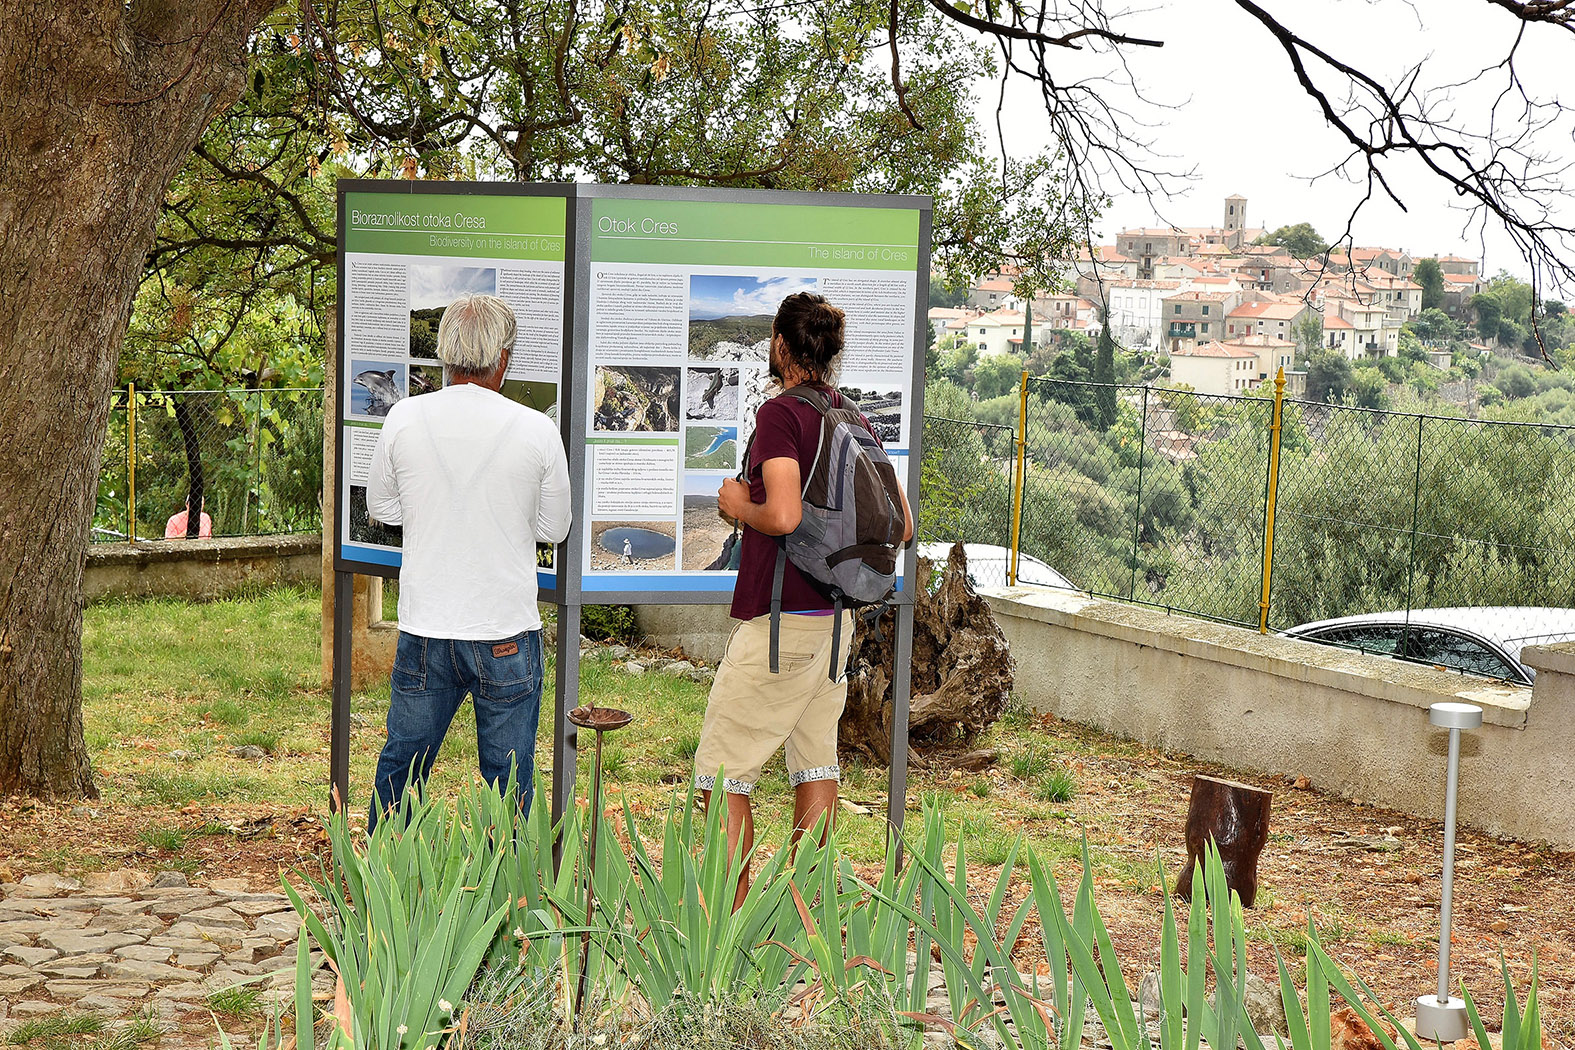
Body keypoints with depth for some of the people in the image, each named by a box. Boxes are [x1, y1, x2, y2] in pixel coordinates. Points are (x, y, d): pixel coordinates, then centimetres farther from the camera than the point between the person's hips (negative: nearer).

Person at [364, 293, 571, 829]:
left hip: (423, 629, 2)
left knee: (400, 765, 17)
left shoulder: (404, 417, -5)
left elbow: (382, 508, 10)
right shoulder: (537, 430, -10)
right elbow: (554, 527, 3)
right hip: (507, 635, -2)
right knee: (509, 781, 8)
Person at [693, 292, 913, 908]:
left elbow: (784, 515, -27)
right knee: (816, 761, 14)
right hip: (837, 615, 8)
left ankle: (734, 911, -1)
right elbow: (901, 525, 10)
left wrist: (740, 507, -7)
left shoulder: (781, 413, -13)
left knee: (721, 771, -1)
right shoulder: (853, 419, 9)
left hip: (779, 619, -8)